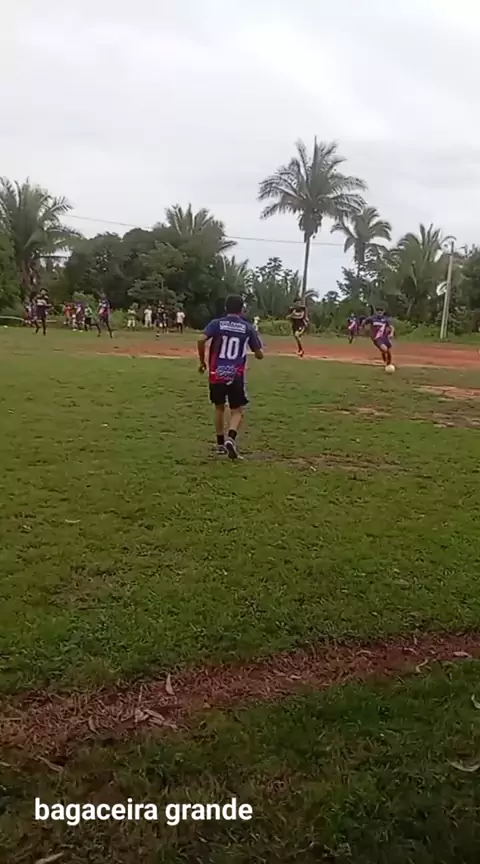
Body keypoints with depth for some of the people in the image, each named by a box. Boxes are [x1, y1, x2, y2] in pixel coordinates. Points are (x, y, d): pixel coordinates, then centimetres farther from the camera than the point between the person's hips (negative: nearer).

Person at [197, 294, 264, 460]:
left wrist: (202, 361, 0)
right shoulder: (248, 327, 4)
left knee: (219, 407, 20)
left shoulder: (216, 323, 2)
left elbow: (201, 340, -14)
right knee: (237, 411, 7)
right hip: (236, 376, -1)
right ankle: (231, 438, -19)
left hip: (216, 374, 1)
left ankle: (220, 443, 26)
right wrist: (260, 349, 29)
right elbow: (259, 355, 6)